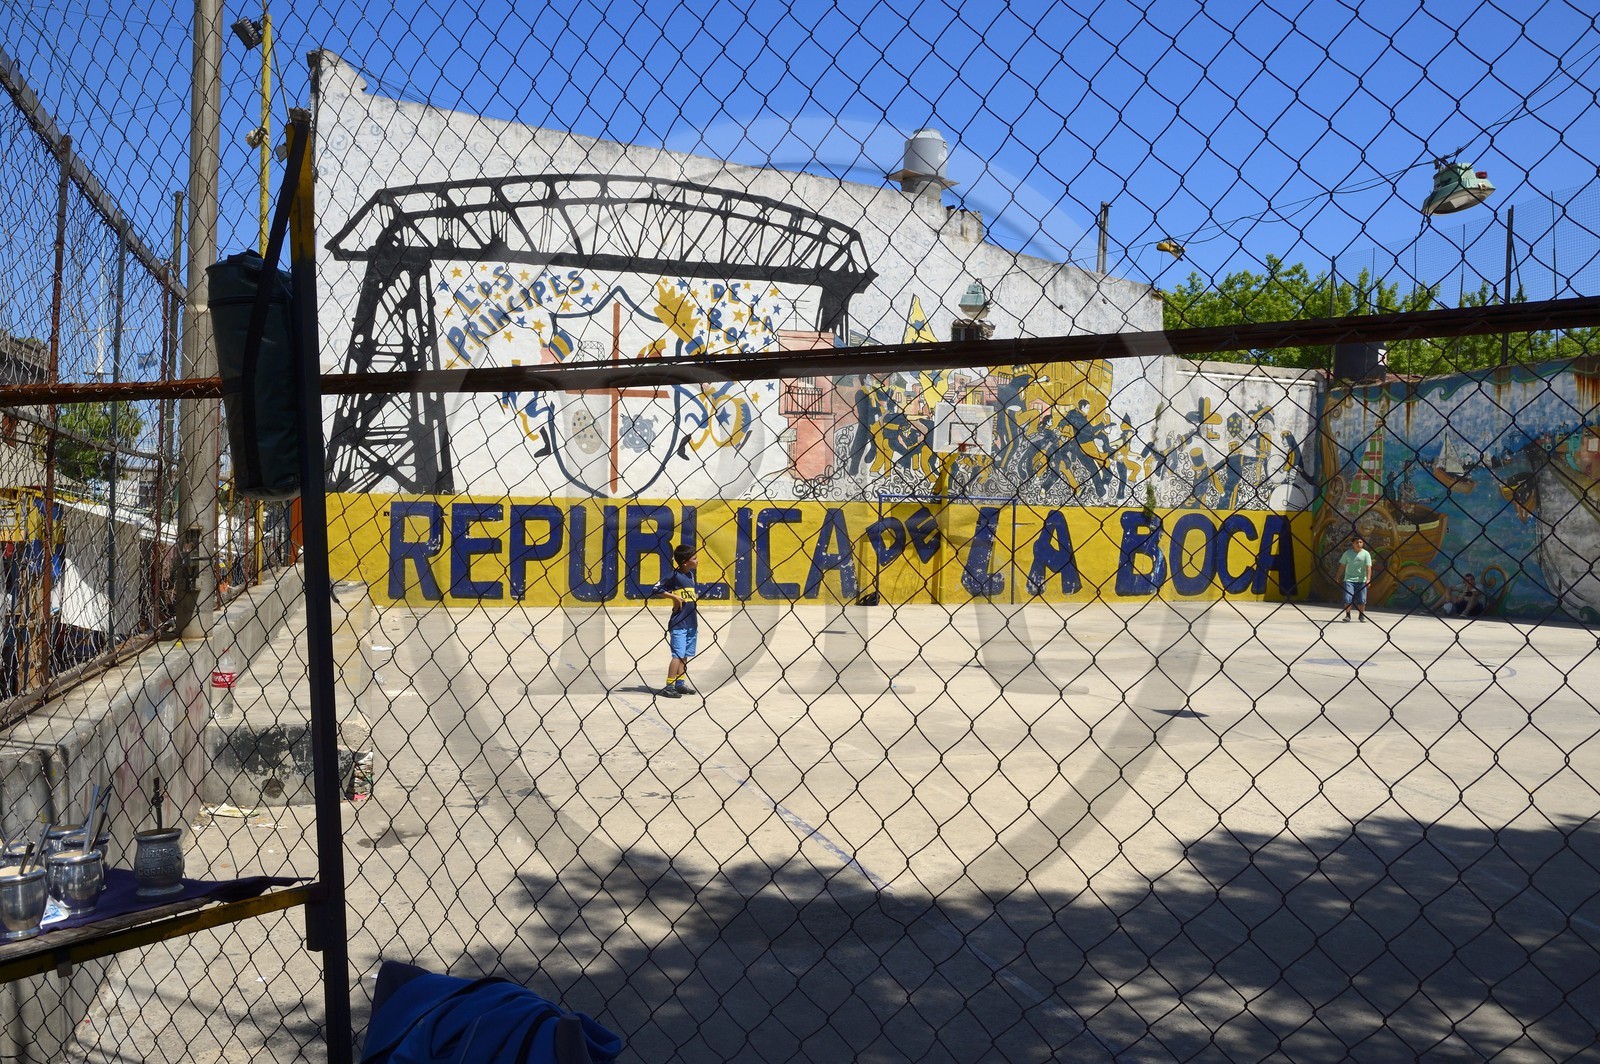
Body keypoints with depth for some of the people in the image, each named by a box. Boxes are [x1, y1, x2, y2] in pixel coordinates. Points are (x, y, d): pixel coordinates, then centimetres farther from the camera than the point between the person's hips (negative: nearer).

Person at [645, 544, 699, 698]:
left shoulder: (691, 574, 11)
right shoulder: (674, 576, -12)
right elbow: (654, 591, -15)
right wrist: (673, 596, -18)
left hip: (691, 623, 7)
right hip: (678, 623, -7)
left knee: (685, 655, 12)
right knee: (678, 654, -9)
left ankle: (680, 683, 21)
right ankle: (669, 686, -6)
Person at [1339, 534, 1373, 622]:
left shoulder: (1366, 554, -3)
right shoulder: (1347, 553, 2)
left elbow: (1368, 567, -11)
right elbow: (1342, 566, 8)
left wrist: (1368, 579, -23)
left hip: (1361, 580, 0)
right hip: (1349, 579, 0)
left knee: (1361, 600, 2)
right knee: (1348, 599, -9)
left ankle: (1362, 616, 19)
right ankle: (1347, 615, 1)